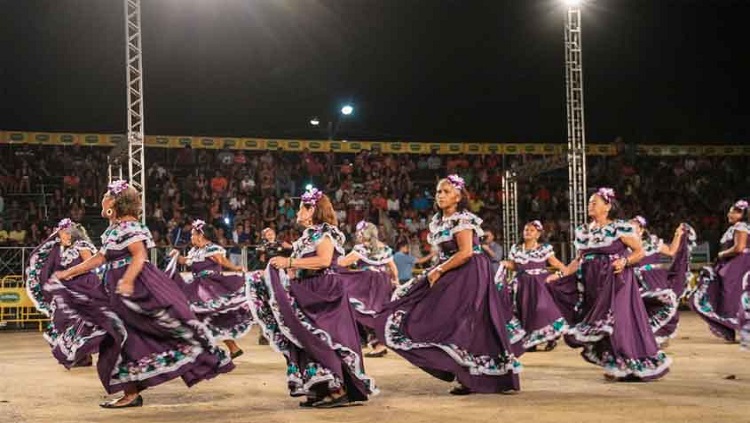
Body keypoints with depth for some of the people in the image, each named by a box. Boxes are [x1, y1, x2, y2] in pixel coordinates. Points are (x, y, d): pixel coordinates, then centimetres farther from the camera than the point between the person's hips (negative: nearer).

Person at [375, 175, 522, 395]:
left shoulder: (462, 220, -13)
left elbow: (466, 253, -21)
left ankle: (470, 380, 2)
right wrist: (437, 271, 4)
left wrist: (439, 270, -16)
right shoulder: (437, 221, 14)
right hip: (452, 277, 9)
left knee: (461, 326, -7)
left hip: (470, 276, -9)